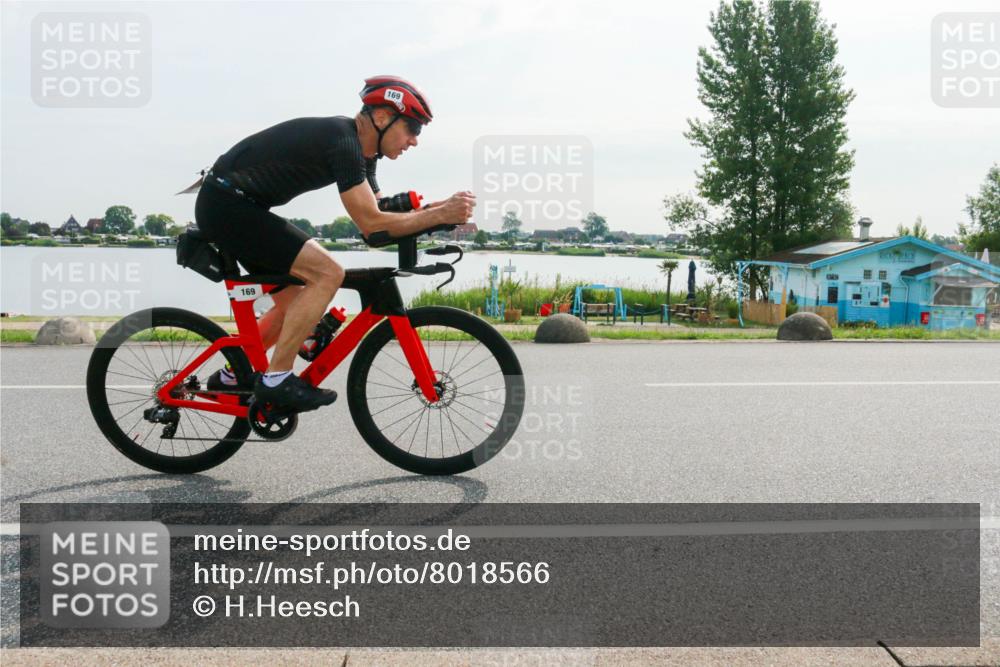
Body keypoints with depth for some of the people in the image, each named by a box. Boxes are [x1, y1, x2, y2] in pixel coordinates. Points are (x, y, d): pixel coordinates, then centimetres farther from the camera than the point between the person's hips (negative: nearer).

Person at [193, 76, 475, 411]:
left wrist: (433, 208, -3)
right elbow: (371, 225, -25)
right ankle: (276, 380, -13)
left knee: (294, 304, 13)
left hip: (227, 206, 10)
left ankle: (231, 376, 27)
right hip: (227, 204, -10)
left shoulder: (358, 147, 9)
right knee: (327, 273, -18)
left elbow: (380, 214, 11)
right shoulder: (343, 143, -21)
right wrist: (440, 215, -23)